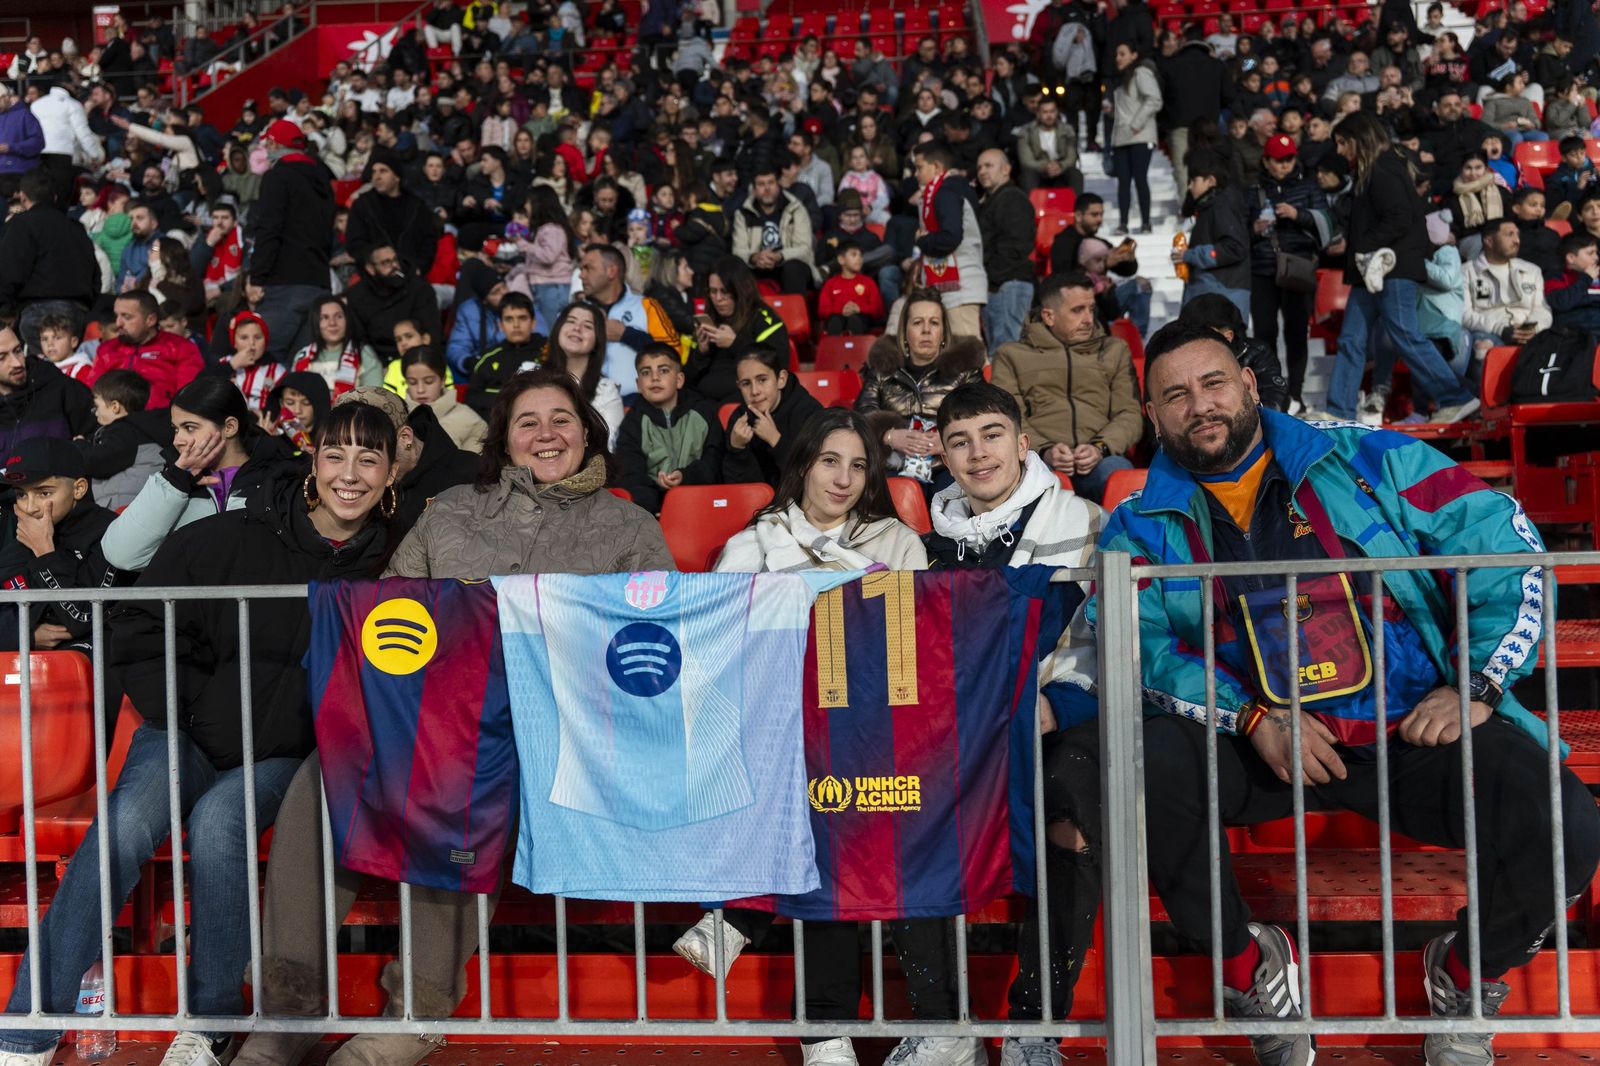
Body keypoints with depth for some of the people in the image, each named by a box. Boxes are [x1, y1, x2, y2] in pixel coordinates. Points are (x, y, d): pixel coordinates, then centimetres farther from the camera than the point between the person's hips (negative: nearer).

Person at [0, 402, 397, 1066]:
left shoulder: (390, 568, 1)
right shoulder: (231, 539, -3)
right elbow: (140, 631, 3)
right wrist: (184, 716, -4)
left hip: (282, 756, 0)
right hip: (189, 735, 0)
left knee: (217, 820, -30)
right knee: (127, 819, -27)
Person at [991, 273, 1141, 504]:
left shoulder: (1115, 350, 27)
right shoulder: (1012, 355, 20)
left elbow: (1130, 414, 15)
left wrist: (1100, 447, -8)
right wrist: (1044, 450, -15)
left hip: (1099, 460, 3)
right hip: (1039, 459, -2)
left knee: (1117, 470, -35)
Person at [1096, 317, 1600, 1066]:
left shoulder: (1370, 463, 7)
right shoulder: (1141, 528, 7)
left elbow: (1506, 547, 5)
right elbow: (1130, 645, -7)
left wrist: (1477, 688, -6)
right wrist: (1254, 720, -20)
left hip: (1414, 730, 0)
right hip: (1250, 745, 0)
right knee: (1145, 760, -31)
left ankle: (1467, 973, 12)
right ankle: (1251, 964, -3)